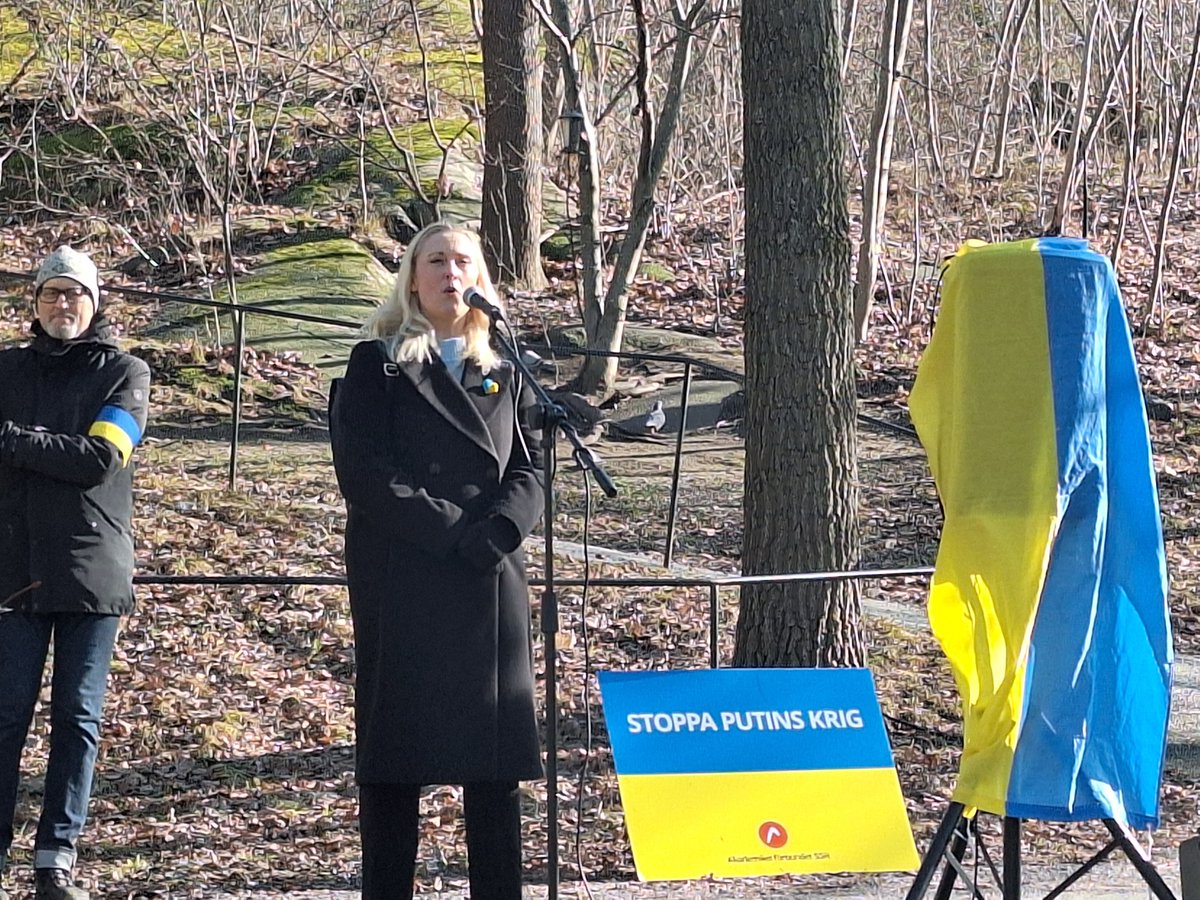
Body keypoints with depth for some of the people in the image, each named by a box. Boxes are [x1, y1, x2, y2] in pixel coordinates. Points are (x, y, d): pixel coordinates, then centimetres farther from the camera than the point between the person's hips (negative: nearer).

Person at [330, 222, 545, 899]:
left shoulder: (505, 371, 16)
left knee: (498, 751, 1)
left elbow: (530, 467, 8)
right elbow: (365, 471, -7)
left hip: (492, 583, 3)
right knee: (395, 747, -2)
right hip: (401, 584, -3)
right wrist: (453, 532, -14)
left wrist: (497, 530, -13)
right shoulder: (378, 366, 4)